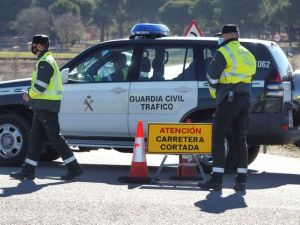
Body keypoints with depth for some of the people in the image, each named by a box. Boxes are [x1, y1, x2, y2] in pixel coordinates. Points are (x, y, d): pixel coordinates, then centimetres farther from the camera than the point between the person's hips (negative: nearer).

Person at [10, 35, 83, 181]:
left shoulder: (45, 62, -14)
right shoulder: (44, 61, 20)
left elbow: (40, 85, -21)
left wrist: (29, 95, -6)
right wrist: (31, 95, 12)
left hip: (46, 106, -10)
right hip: (42, 106, 10)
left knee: (55, 137, -8)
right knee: (35, 138, 9)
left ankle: (74, 168, -7)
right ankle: (28, 170, 11)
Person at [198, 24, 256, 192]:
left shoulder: (224, 52, -7)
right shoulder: (248, 54, 18)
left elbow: (212, 76, -9)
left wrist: (215, 92, 9)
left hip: (228, 100, -7)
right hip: (245, 99, 7)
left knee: (218, 139, -4)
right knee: (241, 140, 10)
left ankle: (217, 179, -9)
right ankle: (241, 180, 7)